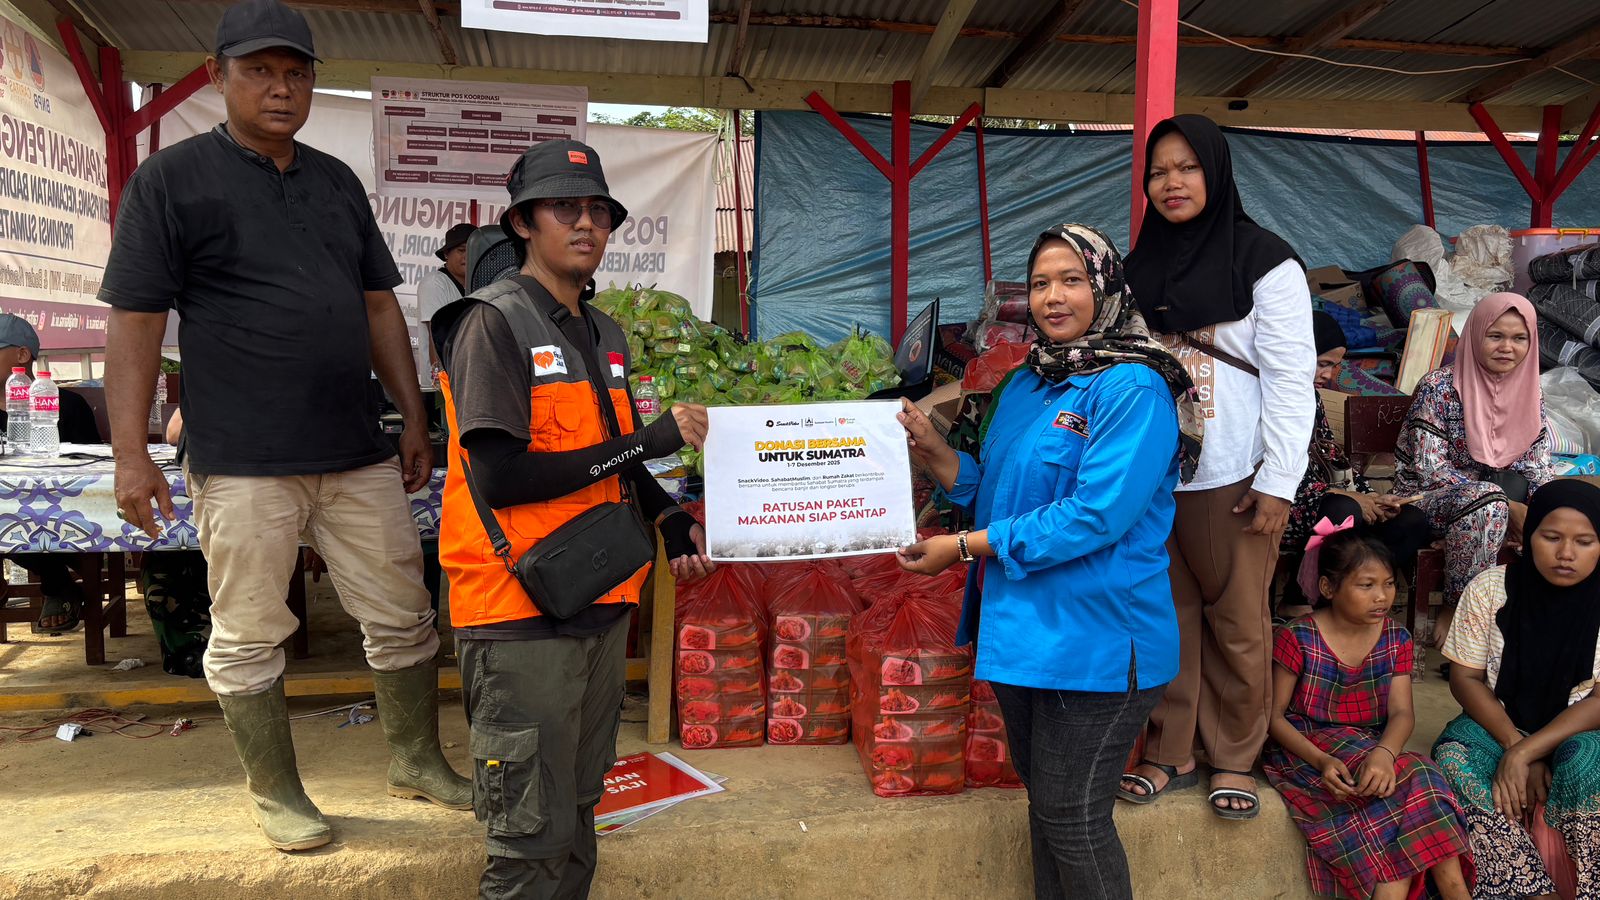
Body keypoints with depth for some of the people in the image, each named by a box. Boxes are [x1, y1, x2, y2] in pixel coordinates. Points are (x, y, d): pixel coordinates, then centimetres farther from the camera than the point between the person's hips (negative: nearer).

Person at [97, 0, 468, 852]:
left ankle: (416, 759, 28)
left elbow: (378, 305, 16)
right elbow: (135, 320, -4)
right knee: (248, 637, 7)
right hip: (243, 463, -4)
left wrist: (414, 419, 13)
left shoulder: (337, 181, 15)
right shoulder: (170, 179, 0)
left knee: (403, 619, 10)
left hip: (359, 454, 5)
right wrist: (130, 453, -8)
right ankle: (276, 794, 24)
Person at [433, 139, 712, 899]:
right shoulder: (494, 323, -11)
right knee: (530, 836, 1)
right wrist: (646, 441, -19)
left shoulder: (605, 335, 13)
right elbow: (499, 477, -20)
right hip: (520, 614, -7)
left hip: (601, 604, 8)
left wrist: (668, 516, 3)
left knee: (577, 809, 19)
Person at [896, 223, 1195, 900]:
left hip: (1094, 639, -8)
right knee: (1044, 803, 21)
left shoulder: (1133, 388, -14)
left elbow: (1094, 515, -23)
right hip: (1021, 634, 8)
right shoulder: (1024, 385, 12)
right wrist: (933, 451, -3)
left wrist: (962, 548, -19)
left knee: (1072, 820, 3)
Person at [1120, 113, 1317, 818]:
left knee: (1237, 624, 5)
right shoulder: (1142, 266, 12)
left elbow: (1291, 379, -8)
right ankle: (1170, 751, 23)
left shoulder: (1263, 261, -4)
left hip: (1231, 482, -4)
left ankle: (1234, 757, 21)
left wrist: (1278, 483, -13)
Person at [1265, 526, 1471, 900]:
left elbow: (1402, 713, -6)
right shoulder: (1298, 638, -10)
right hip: (1305, 749, -4)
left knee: (1421, 781, -26)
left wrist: (1384, 753, -29)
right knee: (1411, 776, -26)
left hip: (1373, 751, 5)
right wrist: (1321, 760, -25)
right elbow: (1274, 716, -8)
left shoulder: (1396, 640, 5)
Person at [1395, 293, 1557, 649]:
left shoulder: (1529, 393, 2)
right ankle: (1456, 606, -22)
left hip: (1498, 489, 6)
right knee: (1487, 501, -37)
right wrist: (1506, 507, -23)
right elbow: (1430, 468, -21)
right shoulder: (1438, 388, -16)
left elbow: (1538, 465, 1)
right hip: (1427, 496, -6)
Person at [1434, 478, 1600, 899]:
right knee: (1453, 759, -30)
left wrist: (1524, 754, -24)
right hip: (1497, 726, 1)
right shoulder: (1488, 589, -6)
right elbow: (1466, 679, -2)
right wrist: (1514, 747, -17)